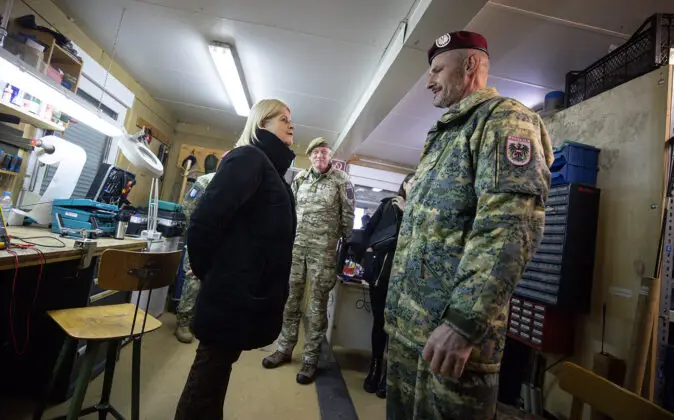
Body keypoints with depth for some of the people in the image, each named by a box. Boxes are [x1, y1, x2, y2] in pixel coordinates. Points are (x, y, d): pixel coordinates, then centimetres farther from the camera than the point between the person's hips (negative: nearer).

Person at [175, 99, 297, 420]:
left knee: (217, 369, 22)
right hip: (235, 288, -9)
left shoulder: (271, 165, 16)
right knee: (210, 373, 8)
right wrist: (207, 271, -11)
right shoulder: (248, 157, -13)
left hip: (250, 288, 9)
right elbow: (205, 218, -23)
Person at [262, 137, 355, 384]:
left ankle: (310, 359, 15)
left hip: (324, 249, -4)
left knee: (317, 304, 3)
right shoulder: (300, 178, 10)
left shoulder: (341, 180, -2)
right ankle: (284, 349, 26)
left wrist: (344, 242, 5)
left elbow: (348, 215, 1)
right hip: (295, 246, 4)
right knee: (290, 298, 11)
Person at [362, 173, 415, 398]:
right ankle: (374, 369, 23)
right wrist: (368, 248, 4)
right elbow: (369, 229, 17)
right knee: (378, 318, 9)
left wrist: (407, 211, -7)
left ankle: (388, 374, 12)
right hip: (379, 264, 2)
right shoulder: (387, 204, 14)